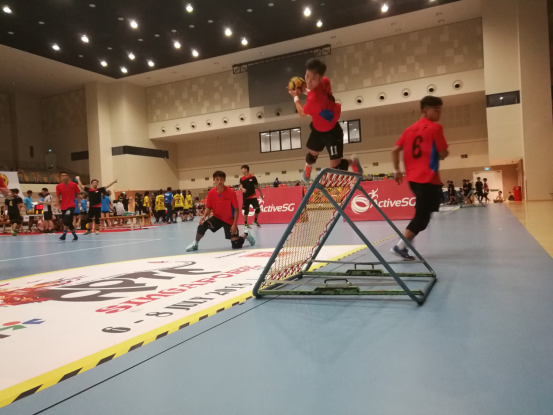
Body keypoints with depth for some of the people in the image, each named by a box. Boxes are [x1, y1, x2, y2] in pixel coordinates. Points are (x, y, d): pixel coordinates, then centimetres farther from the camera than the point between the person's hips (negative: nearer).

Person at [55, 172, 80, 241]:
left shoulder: (74, 185, -4)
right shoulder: (58, 186, 2)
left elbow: (77, 194, 5)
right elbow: (58, 197, 8)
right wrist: (58, 205, -2)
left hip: (71, 206, -4)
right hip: (63, 207, 4)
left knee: (67, 220, -21)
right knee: (68, 222, 8)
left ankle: (64, 234, -17)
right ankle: (75, 236, 18)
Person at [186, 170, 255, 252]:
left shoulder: (231, 192, -20)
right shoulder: (211, 193, -11)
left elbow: (236, 209, -14)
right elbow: (209, 207, 2)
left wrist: (234, 224, -20)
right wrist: (204, 216, -19)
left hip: (229, 220, -2)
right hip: (217, 217, 3)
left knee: (236, 245, -6)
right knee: (202, 225, -26)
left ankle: (246, 235, 28)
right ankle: (195, 243, -2)